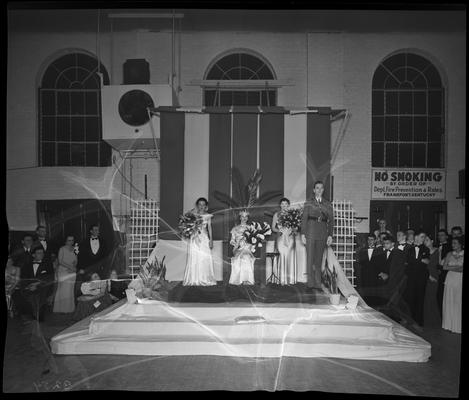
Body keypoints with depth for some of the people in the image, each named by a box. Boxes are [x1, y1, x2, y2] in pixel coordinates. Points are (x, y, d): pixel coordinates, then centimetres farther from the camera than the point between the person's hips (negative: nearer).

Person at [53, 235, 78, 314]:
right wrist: (70, 267, -13)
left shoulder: (74, 249, 12)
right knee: (63, 290, -6)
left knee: (70, 290, -1)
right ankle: (61, 309, 0)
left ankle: (69, 308, 4)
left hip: (72, 272, 4)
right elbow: (60, 261, -8)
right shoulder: (62, 249, -1)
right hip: (63, 271, -4)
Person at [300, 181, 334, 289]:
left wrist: (330, 235, 0)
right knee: (310, 258, -4)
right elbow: (304, 219, 3)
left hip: (322, 233, 2)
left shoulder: (328, 204, 10)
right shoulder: (308, 203, 5)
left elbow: (331, 220, 8)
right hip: (310, 231, -2)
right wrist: (302, 234, -4)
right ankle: (310, 282, 1)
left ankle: (318, 283, 11)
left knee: (319, 259, 5)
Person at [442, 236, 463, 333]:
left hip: (460, 281, -3)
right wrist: (457, 267, -8)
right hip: (450, 280, 3)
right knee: (449, 302, 4)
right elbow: (444, 267, 2)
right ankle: (449, 324, 12)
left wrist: (451, 268, -10)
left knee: (459, 302, -2)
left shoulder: (463, 254, -2)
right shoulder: (449, 254, 8)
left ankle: (458, 325, 6)